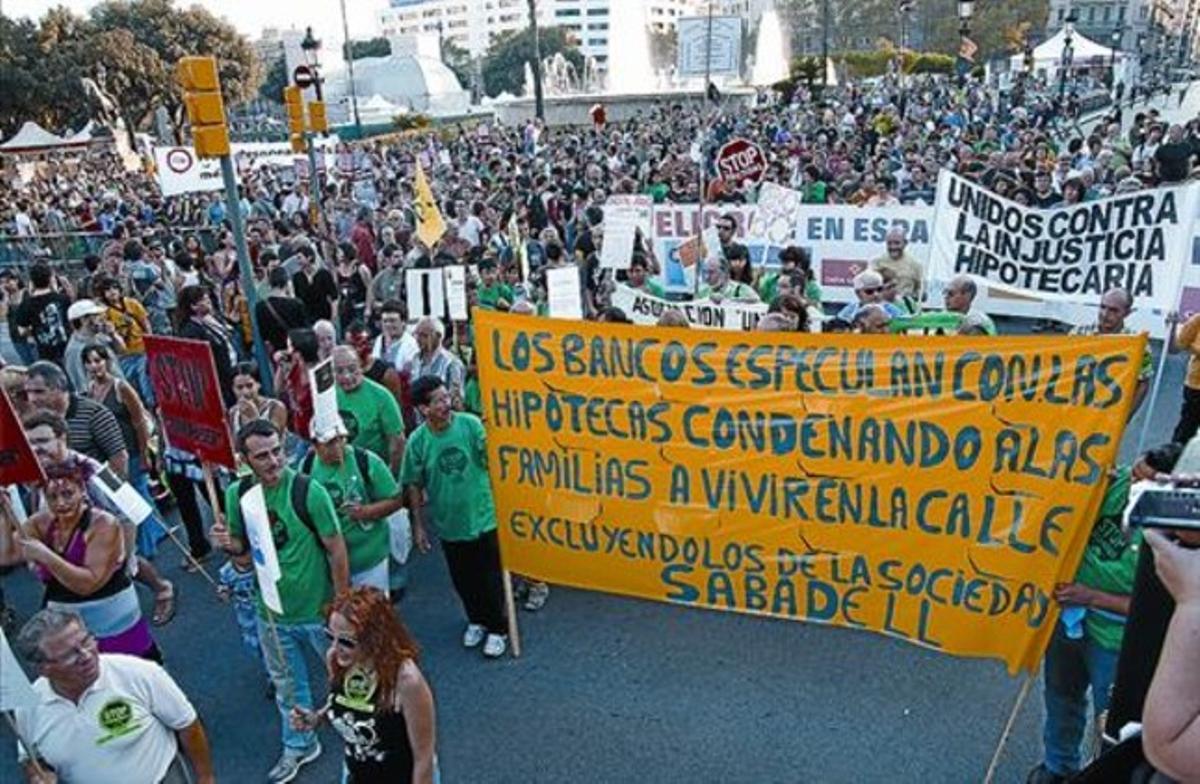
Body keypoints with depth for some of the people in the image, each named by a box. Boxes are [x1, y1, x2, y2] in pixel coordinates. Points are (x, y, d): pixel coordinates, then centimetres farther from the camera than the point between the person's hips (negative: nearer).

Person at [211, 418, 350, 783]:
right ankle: (298, 746, 48)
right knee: (287, 685, 24)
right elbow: (242, 545, 5)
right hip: (271, 613, 4)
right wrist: (227, 543, -18)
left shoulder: (308, 491, -22)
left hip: (318, 609, -4)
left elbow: (336, 548, -15)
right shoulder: (237, 494, -9)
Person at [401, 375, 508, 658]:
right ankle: (476, 620, 43)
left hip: (483, 517, -1)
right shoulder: (418, 441, -11)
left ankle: (497, 629, 30)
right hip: (449, 525, 1)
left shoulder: (470, 424, -15)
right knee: (463, 580, 18)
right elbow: (414, 486, -2)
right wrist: (418, 525, 1)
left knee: (490, 578, 9)